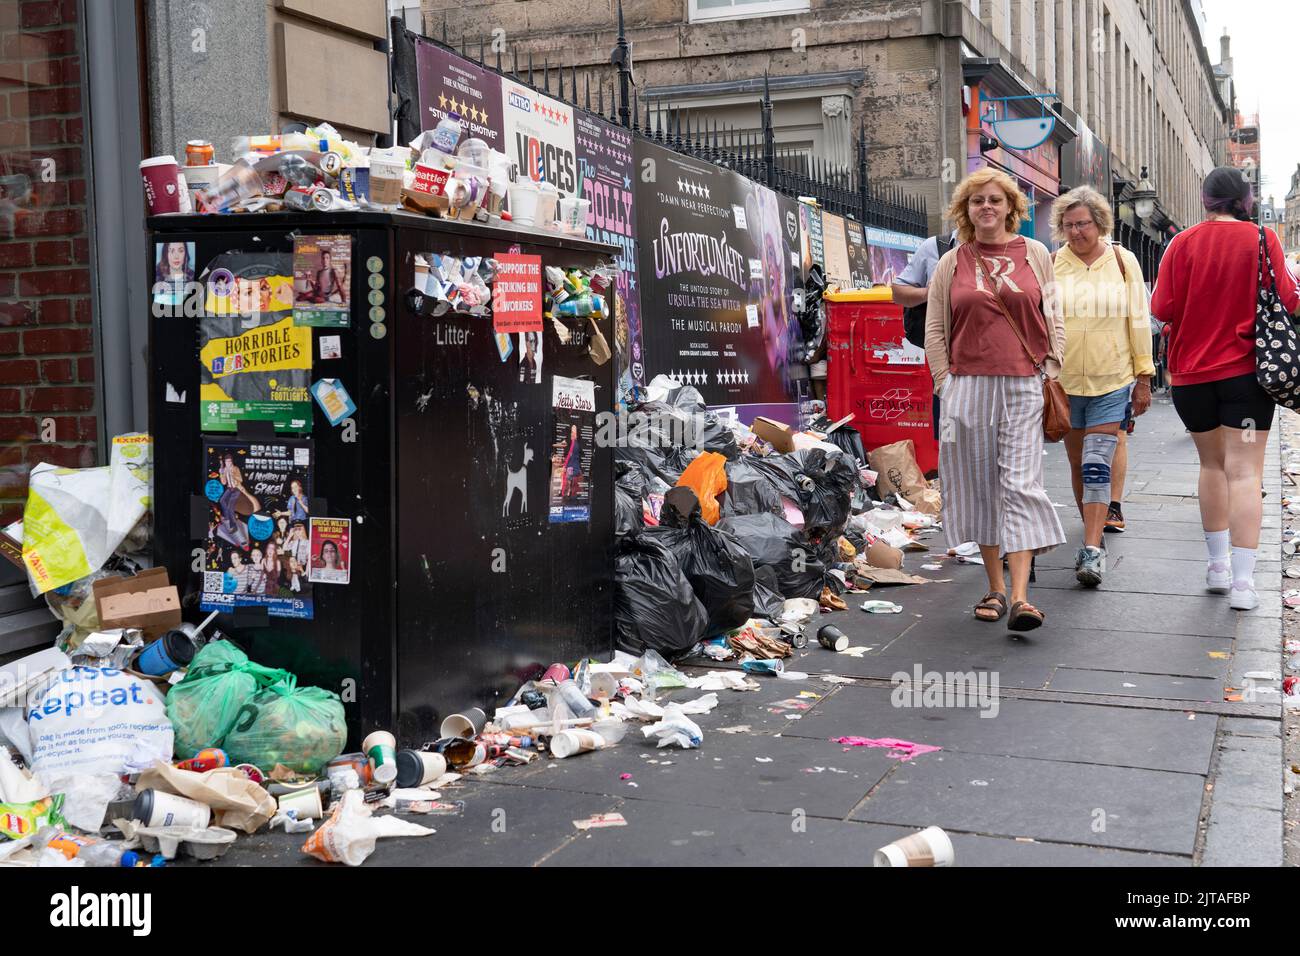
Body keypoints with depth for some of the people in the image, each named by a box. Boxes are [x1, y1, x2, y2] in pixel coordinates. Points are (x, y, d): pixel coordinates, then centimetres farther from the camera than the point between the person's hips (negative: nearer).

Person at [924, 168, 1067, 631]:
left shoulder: (1035, 255, 9)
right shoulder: (951, 263, 9)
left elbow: (1053, 319, 12)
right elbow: (935, 330, 9)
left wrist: (1051, 376, 4)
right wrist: (946, 384, 2)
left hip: (1023, 386, -1)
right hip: (967, 386, 1)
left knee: (1021, 486, -9)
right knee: (980, 488, 5)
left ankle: (1020, 598, -13)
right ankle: (995, 589, 16)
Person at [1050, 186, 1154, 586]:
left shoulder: (1122, 261, 1)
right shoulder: (1052, 265, 1)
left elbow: (1139, 321, 5)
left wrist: (1143, 378, 4)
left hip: (1111, 381, -2)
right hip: (1064, 381, 2)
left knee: (1097, 467, -12)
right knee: (1078, 466, 11)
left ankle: (1092, 552, -14)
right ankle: (1093, 535, 27)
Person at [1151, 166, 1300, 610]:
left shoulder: (1183, 243, -3)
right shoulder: (1262, 239, -5)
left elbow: (1162, 309, -6)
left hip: (1191, 372, 2)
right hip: (1246, 371, -2)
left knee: (1212, 463, 19)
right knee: (1245, 471, -3)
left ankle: (1218, 564, 23)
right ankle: (1242, 581, -9)